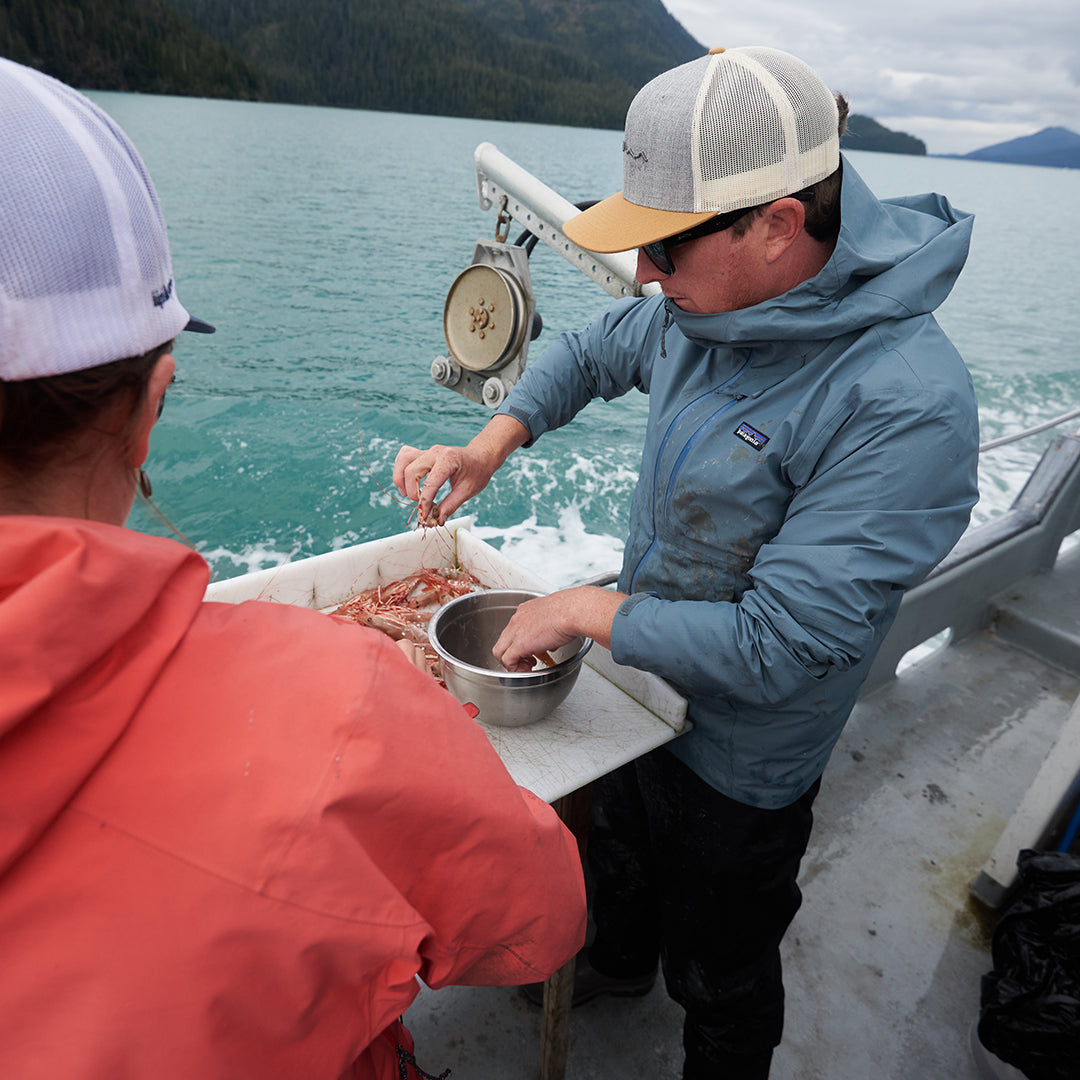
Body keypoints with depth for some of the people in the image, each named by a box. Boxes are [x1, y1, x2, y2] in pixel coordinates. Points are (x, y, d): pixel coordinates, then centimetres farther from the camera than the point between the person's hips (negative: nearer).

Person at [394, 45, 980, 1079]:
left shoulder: (906, 405, -35)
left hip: (740, 757, -7)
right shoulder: (704, 305, -12)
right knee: (619, 857, 36)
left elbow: (778, 649, -34)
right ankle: (616, 962, 70)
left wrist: (586, 609, -23)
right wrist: (490, 444, -10)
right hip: (641, 684, 7)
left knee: (720, 986, 23)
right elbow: (592, 351, 7)